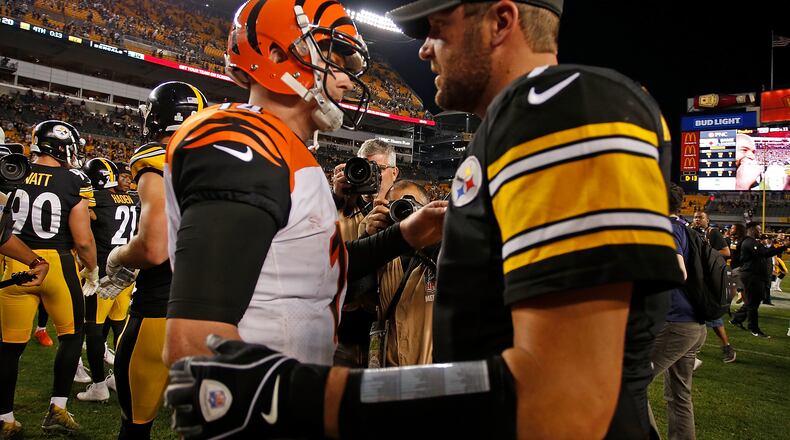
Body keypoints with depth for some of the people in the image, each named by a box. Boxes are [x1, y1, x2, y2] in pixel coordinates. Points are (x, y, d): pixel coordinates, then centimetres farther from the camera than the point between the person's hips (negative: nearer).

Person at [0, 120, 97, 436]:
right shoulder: (74, 182, -10)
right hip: (57, 264, -3)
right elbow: (83, 240, -11)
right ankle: (57, 410, 16)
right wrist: (92, 271, 6)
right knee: (71, 336, 16)